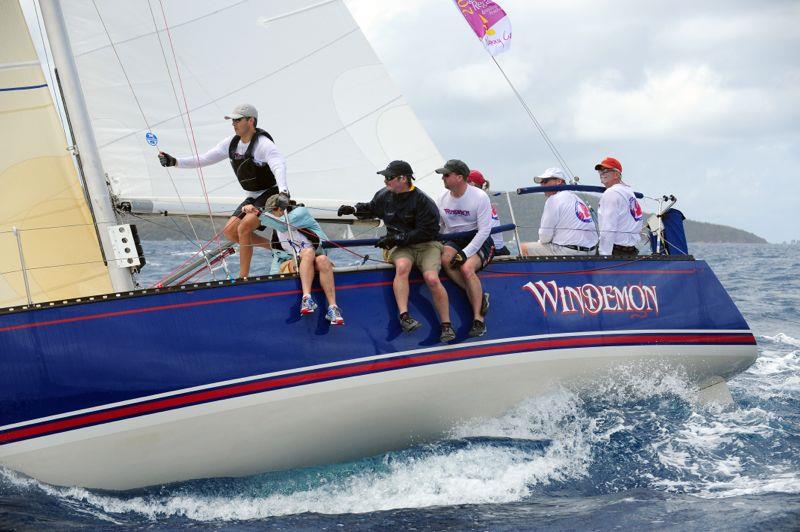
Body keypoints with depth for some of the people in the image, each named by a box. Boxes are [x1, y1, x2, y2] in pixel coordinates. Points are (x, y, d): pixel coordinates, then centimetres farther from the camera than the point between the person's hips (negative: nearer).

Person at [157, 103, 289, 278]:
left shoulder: (263, 144, -21)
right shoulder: (232, 142, 2)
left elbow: (278, 165, -39)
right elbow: (204, 159, 5)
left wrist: (283, 191, -59)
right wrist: (175, 162, -6)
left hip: (271, 195, -9)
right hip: (253, 197, 9)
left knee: (243, 228, -23)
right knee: (229, 231, 0)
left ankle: (243, 277, -14)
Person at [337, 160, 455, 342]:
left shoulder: (423, 201, -12)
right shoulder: (384, 196, 7)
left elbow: (425, 232, -15)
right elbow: (371, 209, 30)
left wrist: (396, 238, -17)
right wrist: (354, 209, 11)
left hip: (425, 245, -3)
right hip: (399, 246, 3)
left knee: (431, 278, -27)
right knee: (402, 266, -33)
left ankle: (446, 326, -16)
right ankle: (403, 316, -40)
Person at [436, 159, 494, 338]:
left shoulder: (480, 197, -11)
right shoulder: (443, 197, 5)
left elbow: (484, 230, -14)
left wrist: (465, 253, -22)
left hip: (479, 241, -5)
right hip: (454, 241, 5)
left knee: (467, 268, -32)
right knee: (446, 259, -30)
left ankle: (478, 318, -23)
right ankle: (479, 297, -19)